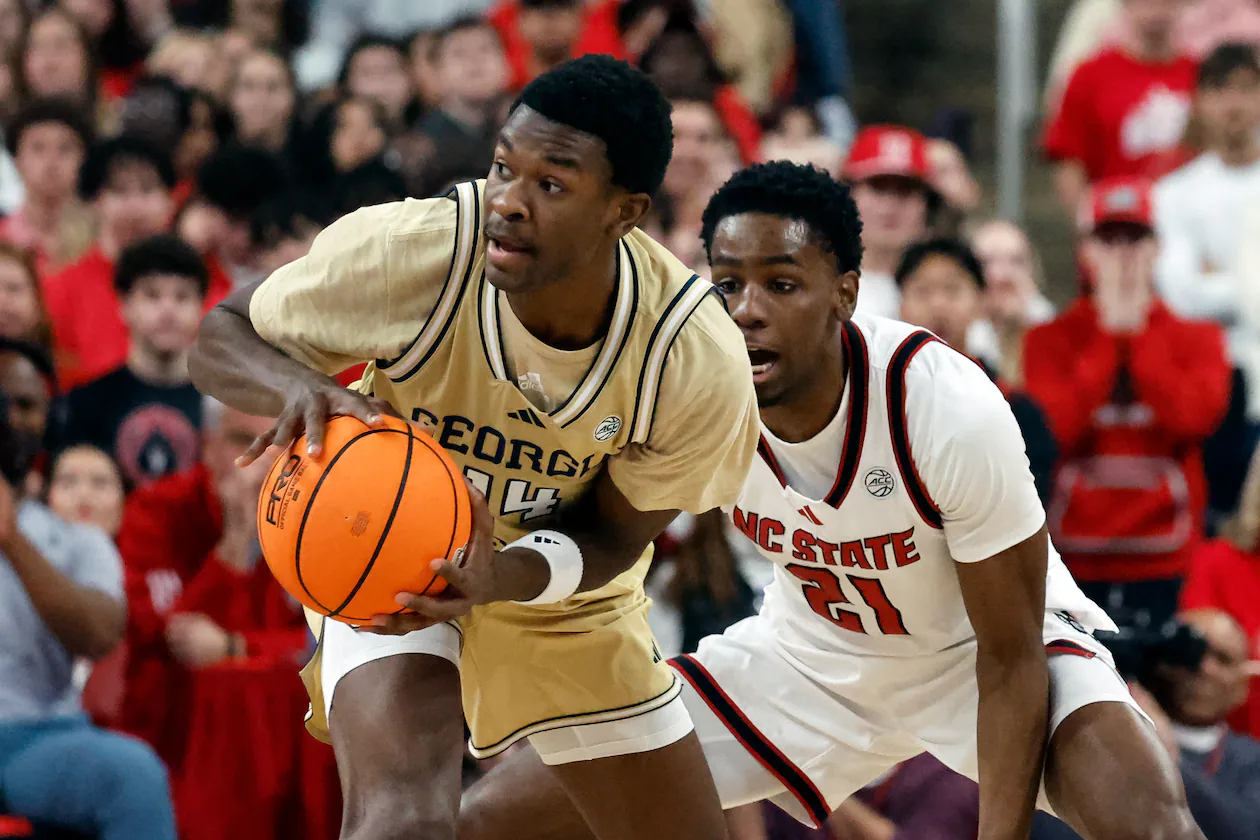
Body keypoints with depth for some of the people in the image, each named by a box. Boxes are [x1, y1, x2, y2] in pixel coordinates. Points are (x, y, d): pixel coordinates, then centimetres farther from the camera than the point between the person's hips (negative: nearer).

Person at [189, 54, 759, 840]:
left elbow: (616, 537, -12)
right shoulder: (404, 252, -32)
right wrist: (299, 388, -41)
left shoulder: (699, 361, -27)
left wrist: (504, 577, -35)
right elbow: (223, 336, -16)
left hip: (560, 577, 4)